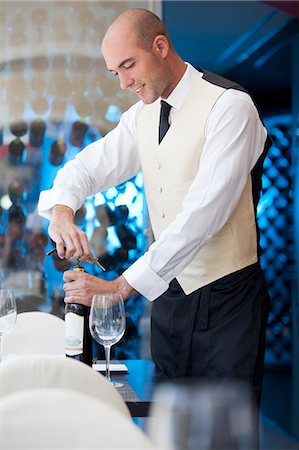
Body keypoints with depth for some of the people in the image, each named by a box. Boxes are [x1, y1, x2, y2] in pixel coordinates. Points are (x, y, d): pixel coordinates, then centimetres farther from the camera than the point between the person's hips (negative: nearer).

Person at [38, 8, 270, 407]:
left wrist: (122, 285, -28)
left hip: (226, 299, -6)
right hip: (168, 292, 6)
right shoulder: (142, 116, 8)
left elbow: (206, 210, -25)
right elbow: (88, 166, 10)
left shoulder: (230, 106, -16)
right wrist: (62, 210, -16)